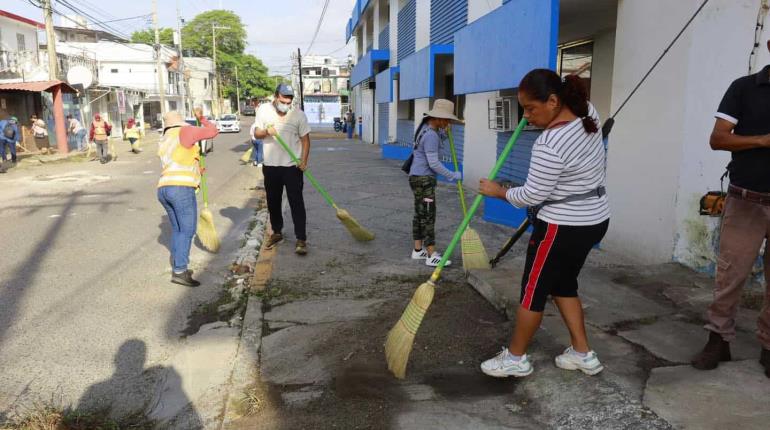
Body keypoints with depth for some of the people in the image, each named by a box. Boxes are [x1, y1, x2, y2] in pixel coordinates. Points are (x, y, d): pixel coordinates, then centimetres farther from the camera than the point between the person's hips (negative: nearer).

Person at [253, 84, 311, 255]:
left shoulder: (298, 114, -5)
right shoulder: (263, 110, -1)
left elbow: (305, 139, 0)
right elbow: (256, 133, 3)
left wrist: (304, 161, -12)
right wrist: (266, 132, -20)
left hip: (292, 166, -3)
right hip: (270, 165, 3)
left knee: (296, 202, -5)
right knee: (273, 201, 14)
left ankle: (301, 239, -2)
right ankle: (277, 232, 32)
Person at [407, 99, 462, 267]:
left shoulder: (427, 128, 10)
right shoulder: (430, 135, -20)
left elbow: (438, 141, 22)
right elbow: (433, 163, -22)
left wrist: (445, 133, 5)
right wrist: (453, 175, -16)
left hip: (418, 178, 10)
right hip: (423, 179, -10)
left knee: (420, 214, 14)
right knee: (428, 216, -7)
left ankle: (418, 250, 22)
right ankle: (432, 256, -3)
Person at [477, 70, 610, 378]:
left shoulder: (549, 144, -27)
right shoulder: (588, 113, 0)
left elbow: (533, 195, -18)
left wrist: (499, 192, -4)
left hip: (562, 228, -9)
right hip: (594, 221, 9)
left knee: (533, 290, 6)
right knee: (564, 284, 22)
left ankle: (516, 358, 21)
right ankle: (583, 354, 28)